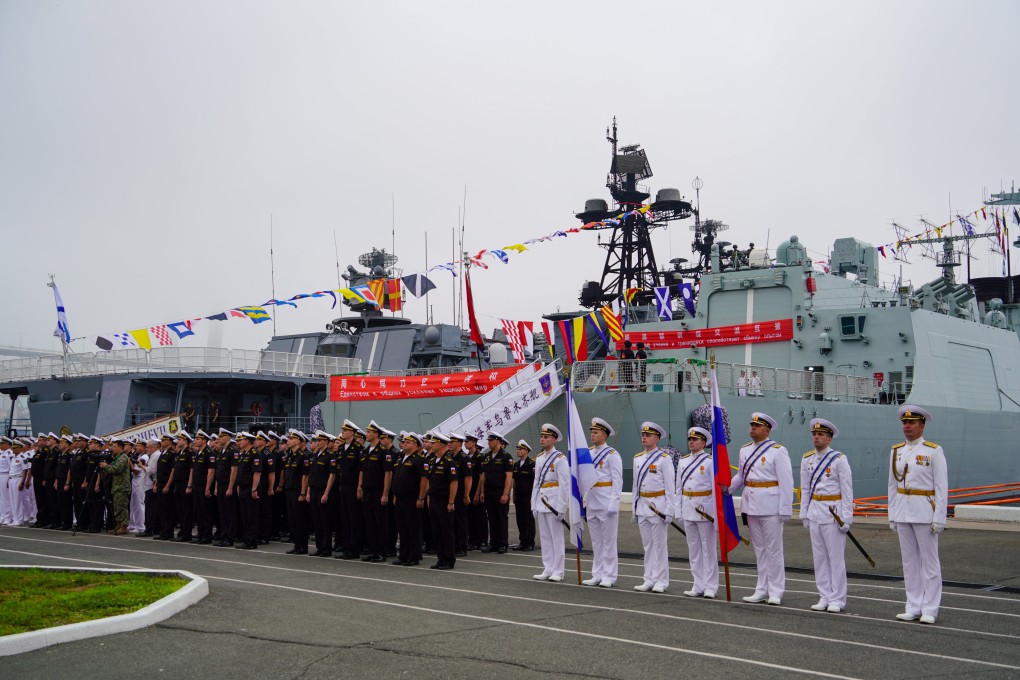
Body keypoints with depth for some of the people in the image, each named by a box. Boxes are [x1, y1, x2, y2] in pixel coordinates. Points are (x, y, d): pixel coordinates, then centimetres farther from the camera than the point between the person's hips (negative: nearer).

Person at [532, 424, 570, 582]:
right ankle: (547, 570, 16)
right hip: (541, 502, 7)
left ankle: (558, 572, 5)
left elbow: (565, 485, -13)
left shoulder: (560, 459, -9)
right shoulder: (539, 459, 13)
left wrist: (561, 508, -16)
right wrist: (534, 505, 13)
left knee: (556, 537, -1)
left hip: (554, 502, -7)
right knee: (545, 537, 10)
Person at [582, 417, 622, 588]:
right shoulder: (588, 453, 11)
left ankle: (609, 577, 6)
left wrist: (613, 503, -17)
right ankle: (597, 575, 19)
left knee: (609, 541, 0)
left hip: (606, 504, -7)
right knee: (596, 541, 12)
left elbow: (618, 481, -11)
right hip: (591, 503, 7)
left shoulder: (612, 455, -8)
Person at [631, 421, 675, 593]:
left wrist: (669, 511, -12)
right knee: (647, 545, 10)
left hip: (658, 506, -6)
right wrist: (635, 508, 13)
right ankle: (649, 580, 16)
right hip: (642, 506, 6)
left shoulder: (664, 459, -7)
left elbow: (670, 486, -8)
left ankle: (661, 581, 5)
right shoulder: (638, 458, 11)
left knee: (659, 545, -1)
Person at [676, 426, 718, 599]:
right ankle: (698, 586, 16)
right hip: (688, 507, 6)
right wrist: (679, 510, 8)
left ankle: (710, 587, 7)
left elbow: (716, 487, -7)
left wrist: (715, 512, -11)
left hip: (705, 508, -6)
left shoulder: (710, 461, -6)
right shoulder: (683, 461, 11)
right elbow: (679, 486, 12)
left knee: (708, 548, 1)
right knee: (693, 548, 9)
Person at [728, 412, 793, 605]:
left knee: (773, 549, 1)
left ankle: (775, 592, 8)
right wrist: (728, 487, -1)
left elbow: (786, 482, -11)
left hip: (770, 506, -6)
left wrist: (785, 509, -14)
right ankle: (762, 590, 21)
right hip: (751, 505, 6)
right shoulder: (745, 449, 10)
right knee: (759, 549, 13)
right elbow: (740, 475, 18)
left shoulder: (778, 451, -9)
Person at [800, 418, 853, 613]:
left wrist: (846, 517, -10)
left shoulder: (839, 460, -8)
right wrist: (804, 514, 10)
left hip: (833, 512, -5)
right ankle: (824, 597, 16)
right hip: (814, 512, 5)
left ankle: (837, 600, 6)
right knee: (819, 557, 8)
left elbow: (847, 491, -7)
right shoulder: (807, 459, 7)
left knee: (836, 558, -1)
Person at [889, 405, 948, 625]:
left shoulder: (934, 451, -6)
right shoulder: (896, 451, 9)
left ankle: (930, 610, 7)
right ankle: (913, 608, 16)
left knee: (929, 561, 1)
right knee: (909, 561, 9)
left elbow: (942, 487, -7)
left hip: (925, 512, -5)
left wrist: (939, 518, -12)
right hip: (903, 512, 5)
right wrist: (892, 516, 10)